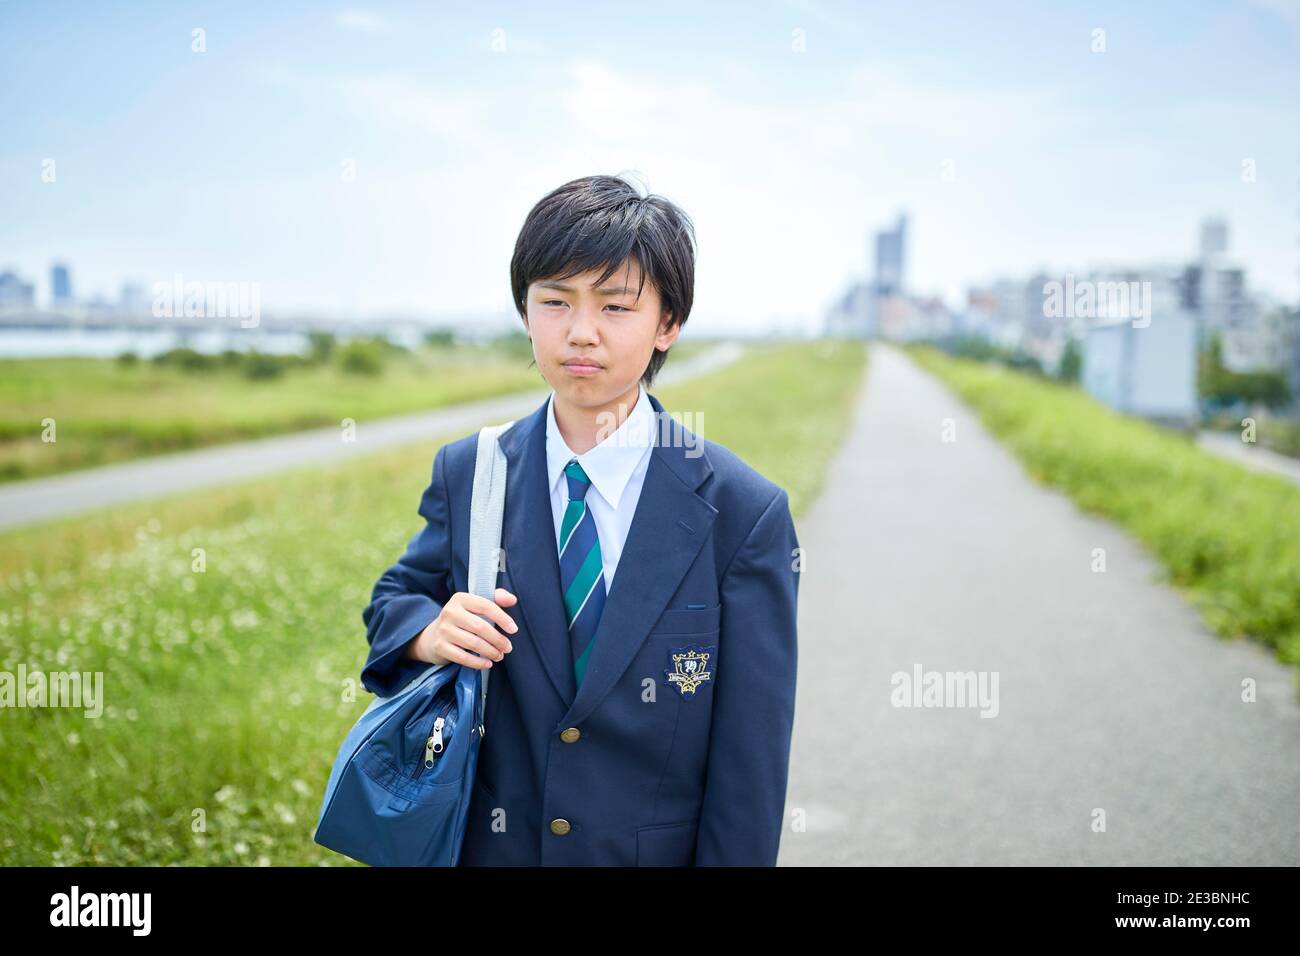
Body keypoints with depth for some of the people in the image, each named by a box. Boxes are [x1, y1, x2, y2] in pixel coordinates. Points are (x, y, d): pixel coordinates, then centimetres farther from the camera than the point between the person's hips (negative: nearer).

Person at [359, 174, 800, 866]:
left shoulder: (745, 514, -15)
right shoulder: (465, 474, -6)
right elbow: (395, 597, 8)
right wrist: (428, 632, -14)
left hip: (659, 850, -2)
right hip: (487, 844, 3)